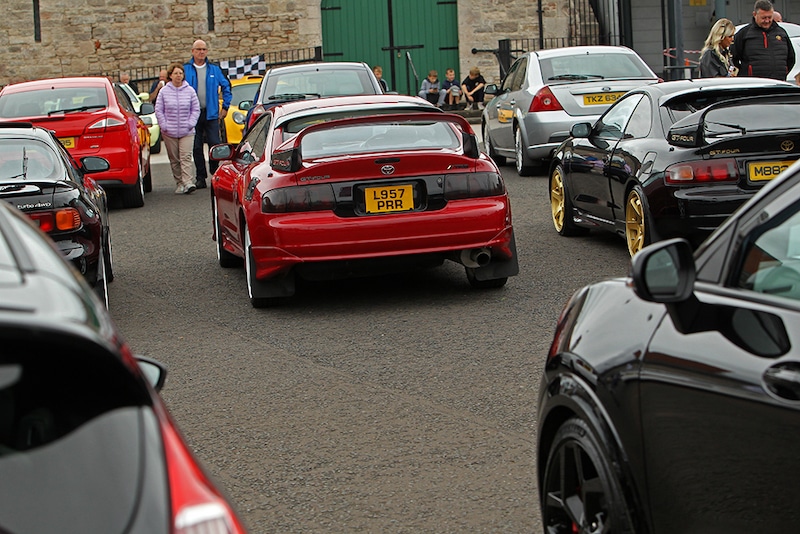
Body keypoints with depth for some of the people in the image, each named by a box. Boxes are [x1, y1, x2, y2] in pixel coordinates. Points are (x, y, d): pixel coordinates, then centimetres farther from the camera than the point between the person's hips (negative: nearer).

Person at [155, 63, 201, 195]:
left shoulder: (190, 91, 4)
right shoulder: (164, 91, 3)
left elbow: (196, 109, 8)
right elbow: (159, 110, 6)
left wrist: (191, 123, -4)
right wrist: (164, 125, -4)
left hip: (187, 132, -1)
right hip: (169, 133, 1)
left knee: (186, 157, -12)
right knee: (174, 160, 5)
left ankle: (188, 182, -20)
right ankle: (180, 183, 13)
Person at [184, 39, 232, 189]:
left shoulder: (214, 69, 8)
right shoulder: (185, 69, 3)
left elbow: (226, 86, 14)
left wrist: (225, 107, 9)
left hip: (211, 113, 0)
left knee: (215, 144, -7)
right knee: (197, 147, 3)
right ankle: (200, 177, 9)